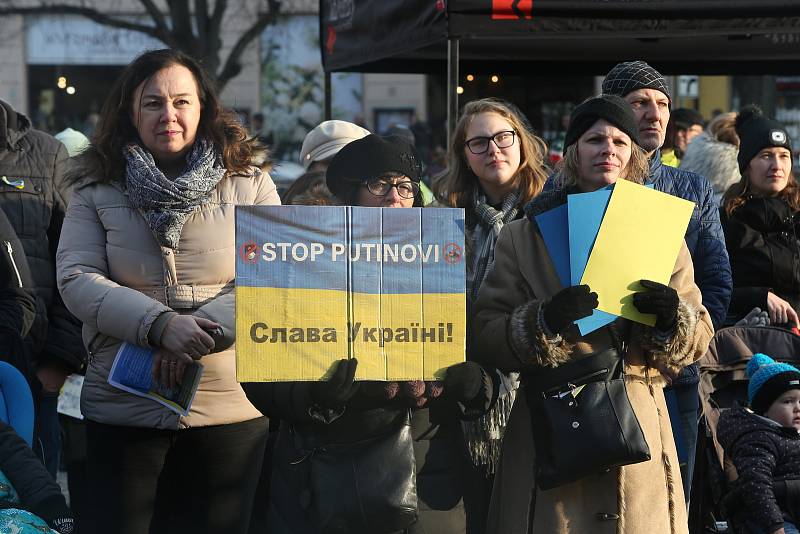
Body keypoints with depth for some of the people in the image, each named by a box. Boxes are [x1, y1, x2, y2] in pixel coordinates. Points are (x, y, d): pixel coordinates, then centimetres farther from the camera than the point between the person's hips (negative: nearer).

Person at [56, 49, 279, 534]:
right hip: (122, 409, 0)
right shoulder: (98, 192, 4)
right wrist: (161, 325, -22)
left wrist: (201, 335, -20)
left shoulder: (250, 186, 2)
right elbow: (77, 280, -7)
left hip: (230, 408, 0)